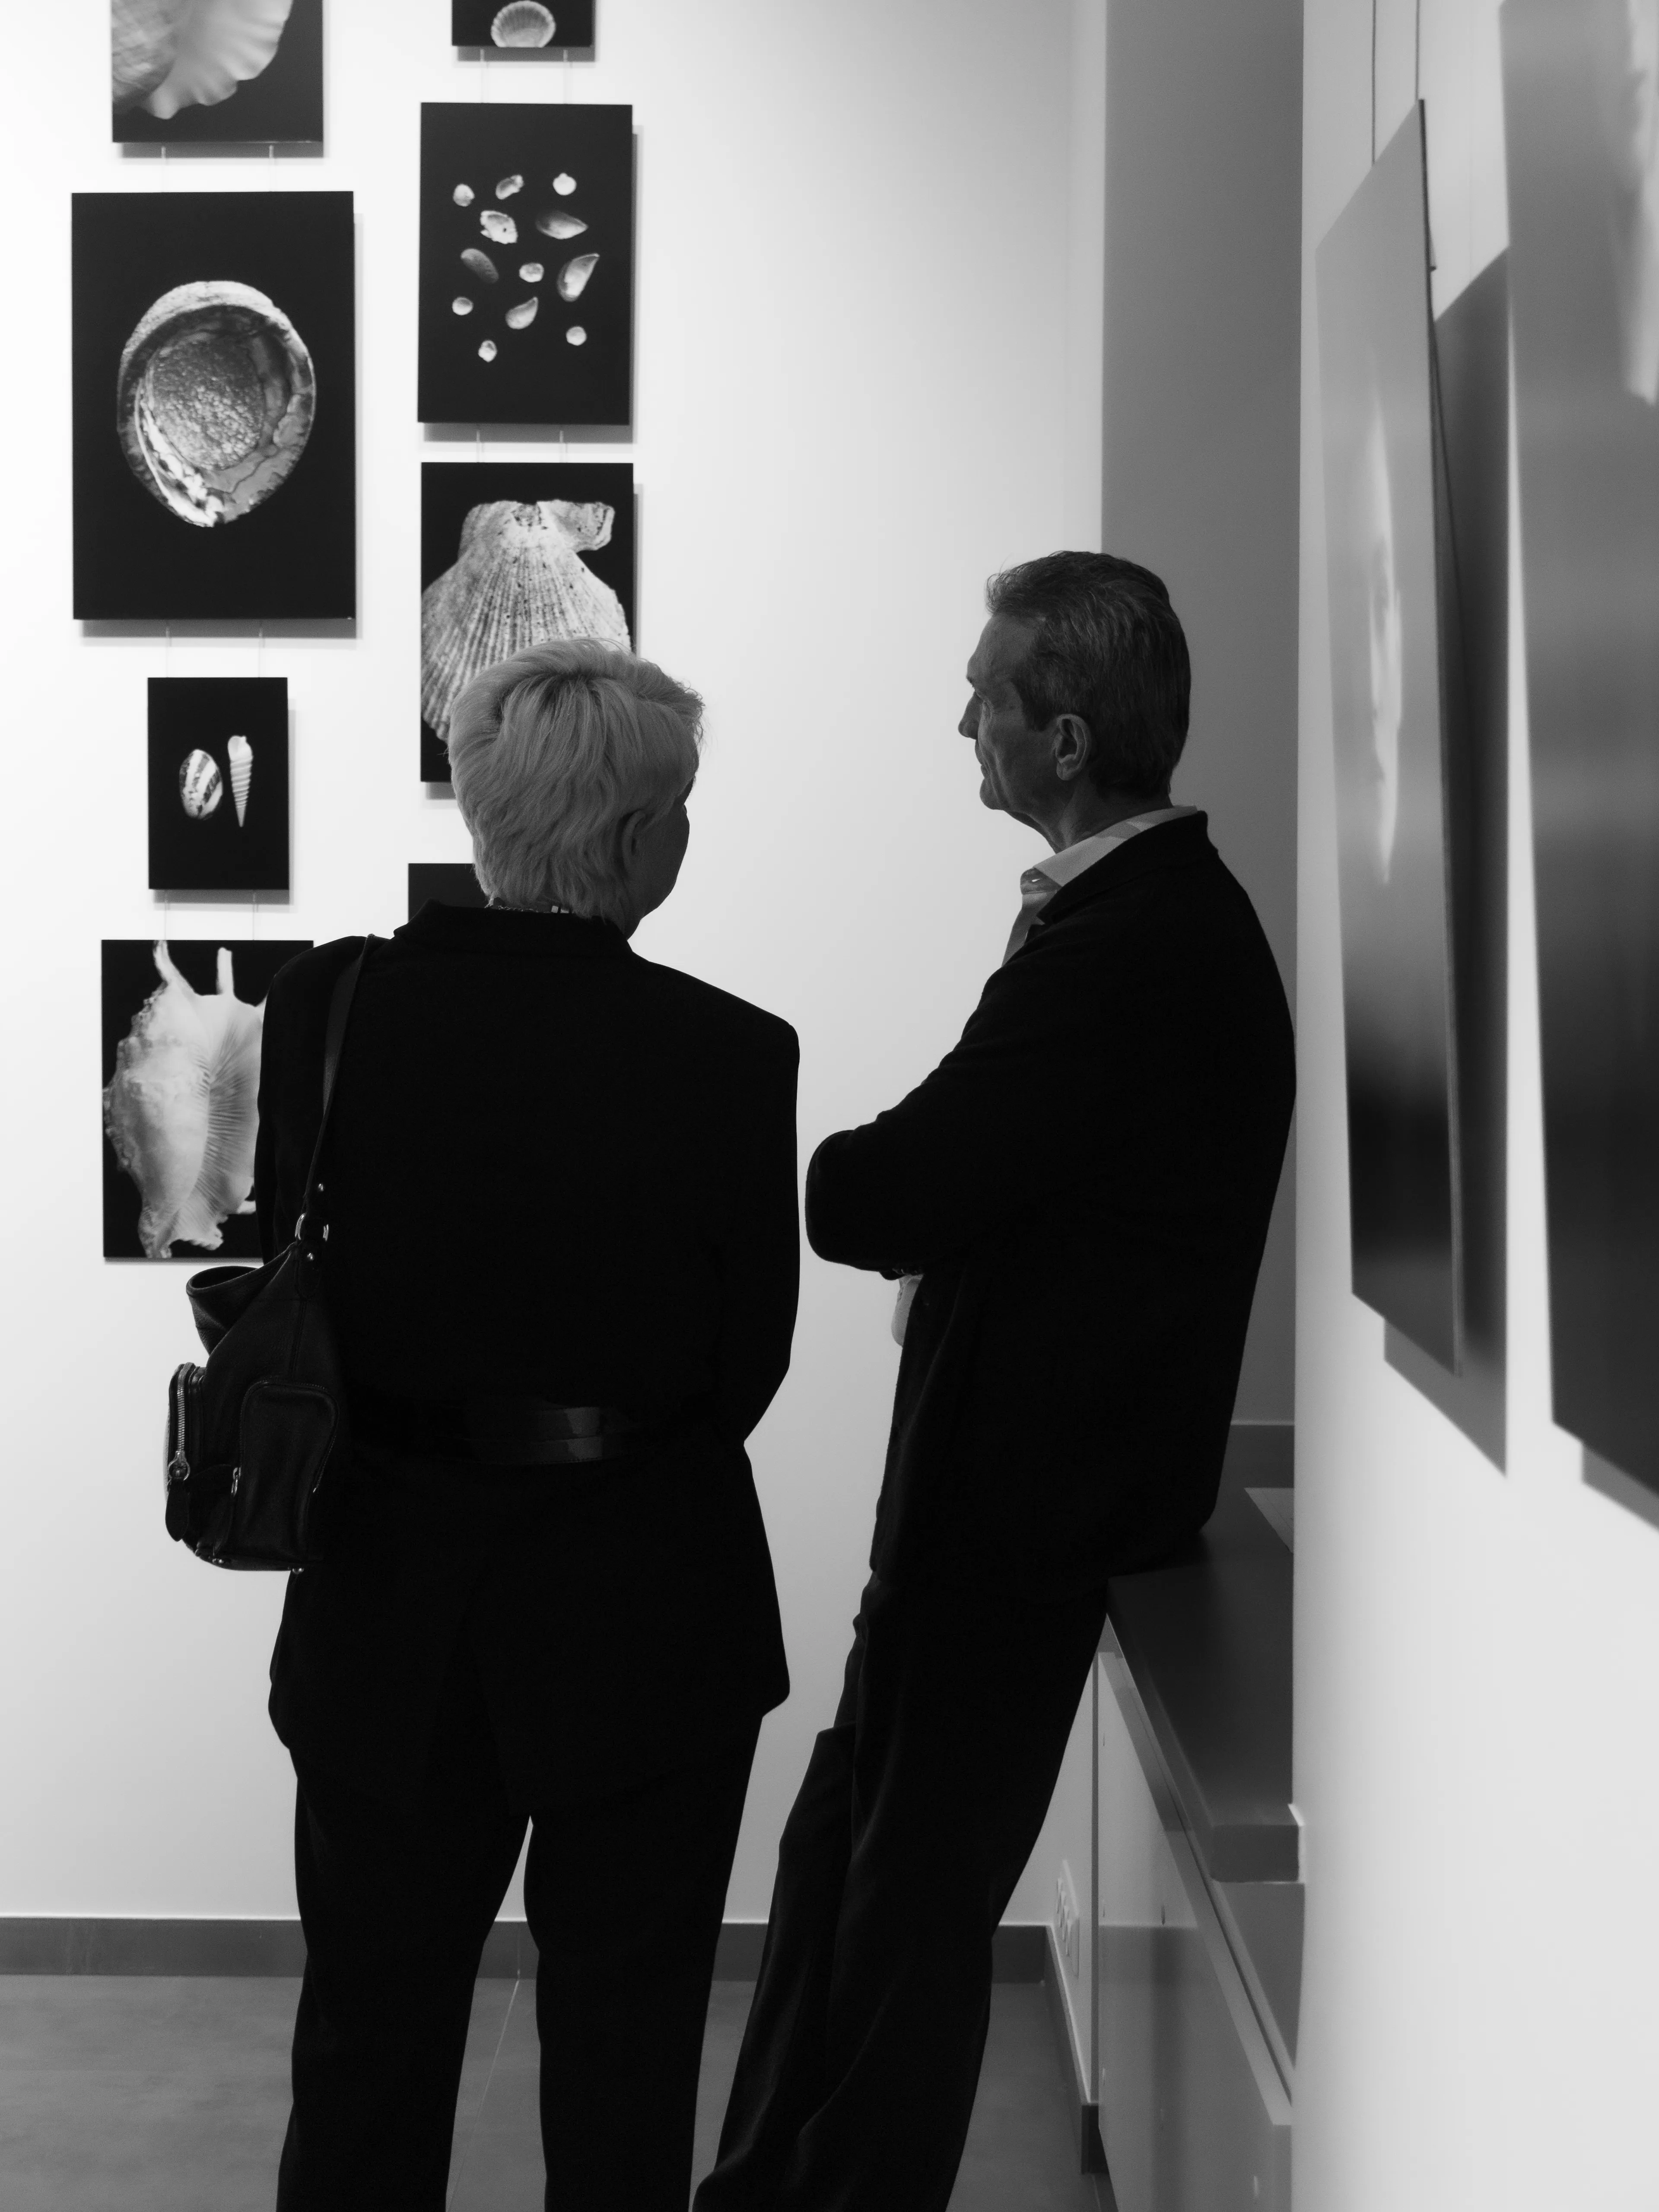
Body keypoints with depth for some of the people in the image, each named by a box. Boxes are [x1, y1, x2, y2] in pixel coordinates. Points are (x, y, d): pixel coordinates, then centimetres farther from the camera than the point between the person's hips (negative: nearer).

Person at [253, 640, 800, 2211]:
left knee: (370, 2021, 19)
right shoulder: (729, 1055, -17)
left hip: (385, 1597, 3)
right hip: (642, 1611, -2)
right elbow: (747, 1365, -9)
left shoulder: (327, 1005, -11)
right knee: (622, 2027, 16)